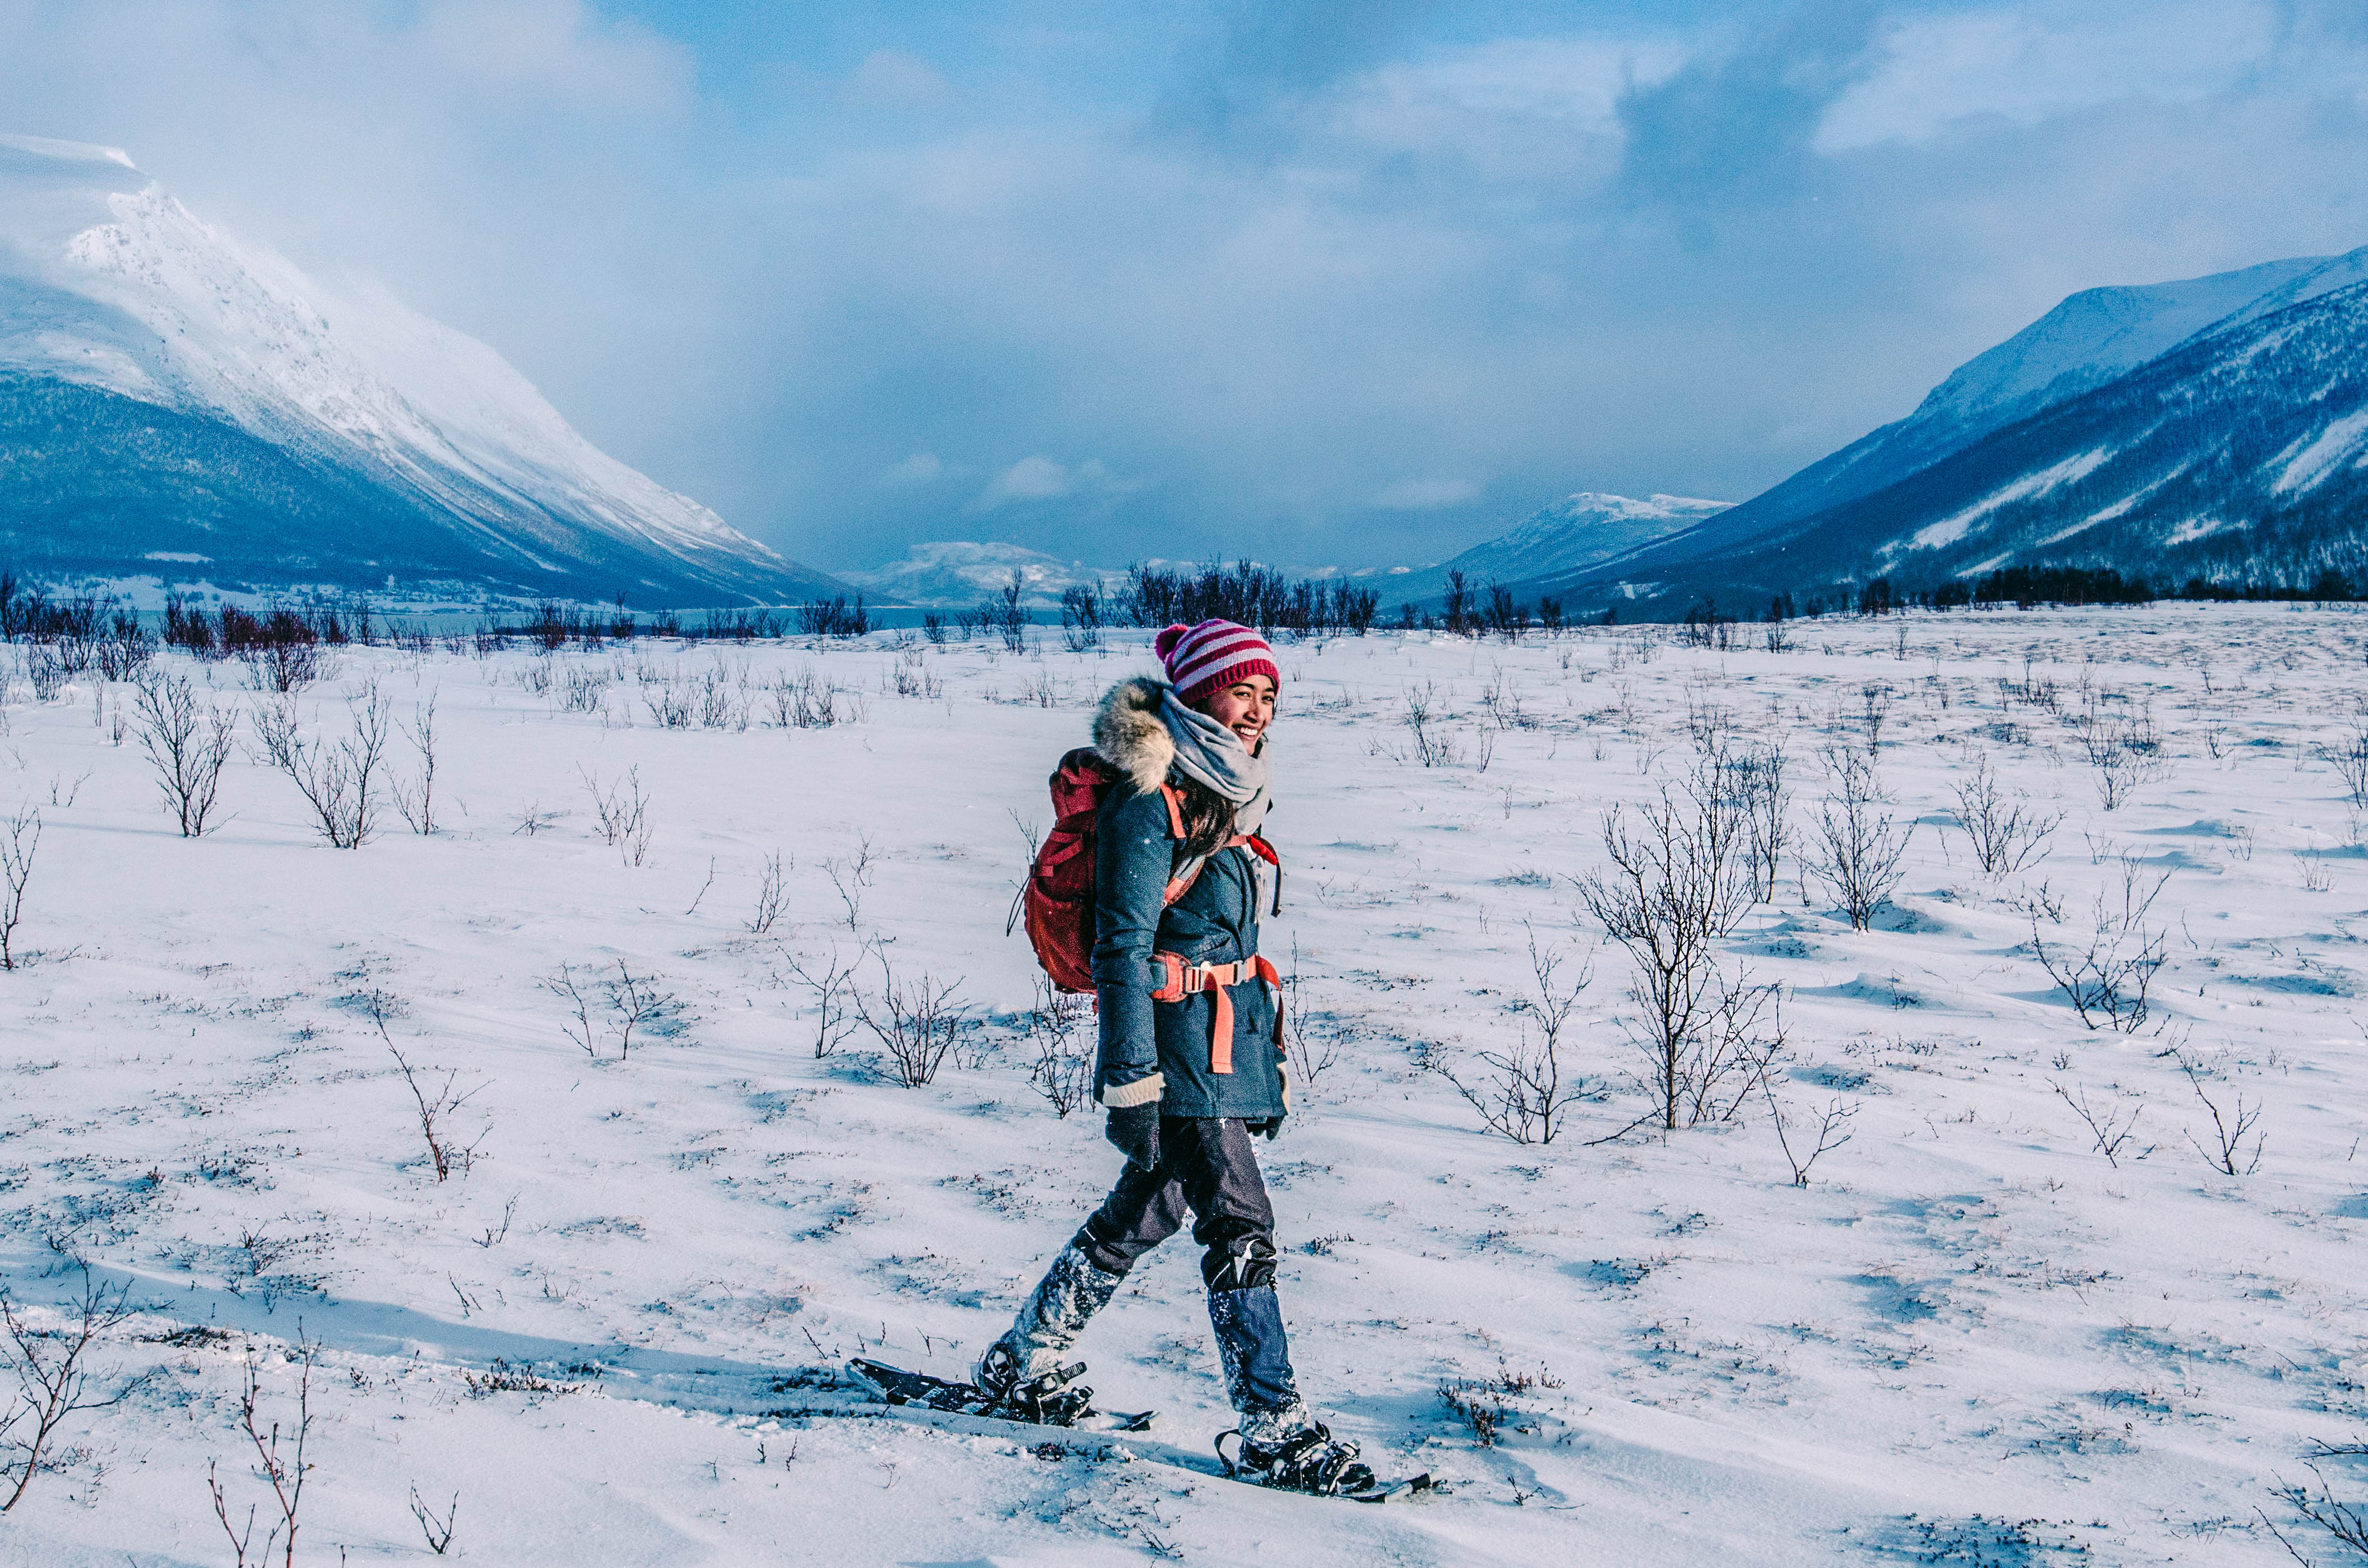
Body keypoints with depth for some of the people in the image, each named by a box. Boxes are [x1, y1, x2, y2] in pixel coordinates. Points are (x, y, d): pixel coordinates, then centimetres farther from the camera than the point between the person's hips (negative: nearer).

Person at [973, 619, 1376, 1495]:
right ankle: (1274, 1431, -2)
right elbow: (1121, 946, -17)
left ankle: (1024, 1365, 31)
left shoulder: (1223, 793, 14)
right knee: (1240, 1230, -9)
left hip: (1228, 1037, 10)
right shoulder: (1151, 803, -14)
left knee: (1144, 1214, 17)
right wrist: (1131, 1081, -20)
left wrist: (1268, 1053, 22)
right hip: (1175, 1038, -10)